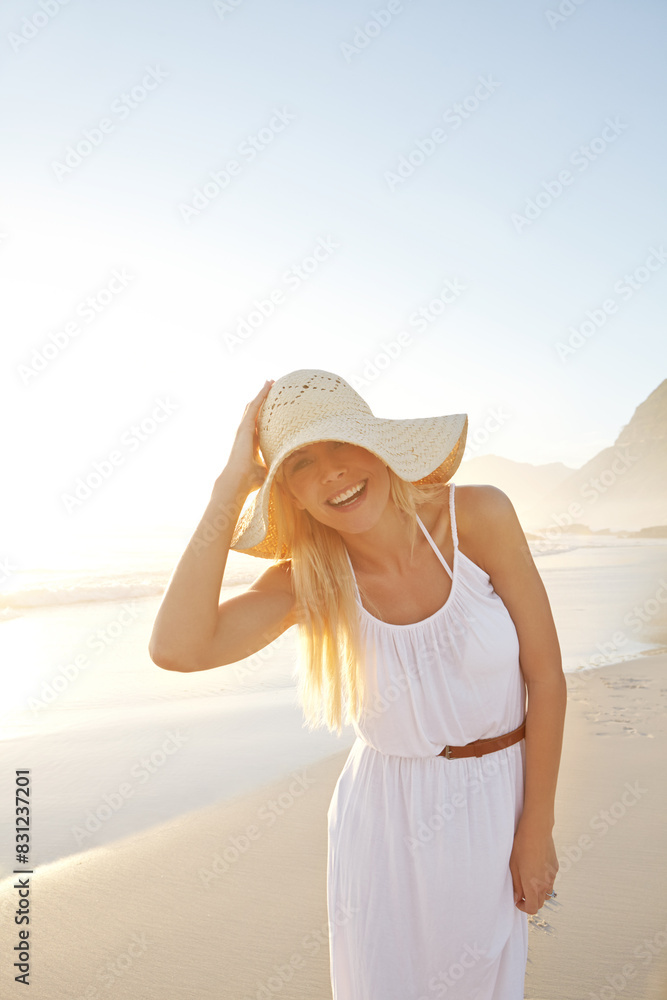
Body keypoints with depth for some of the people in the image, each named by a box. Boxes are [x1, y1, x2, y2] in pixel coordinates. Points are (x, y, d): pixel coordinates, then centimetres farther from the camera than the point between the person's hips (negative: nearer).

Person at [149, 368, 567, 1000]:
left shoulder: (478, 517, -19)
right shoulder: (308, 579, -15)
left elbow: (546, 677, -11)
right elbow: (177, 648, -31)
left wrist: (537, 831, -6)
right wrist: (233, 483, -29)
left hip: (494, 803, 0)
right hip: (386, 812, 0)